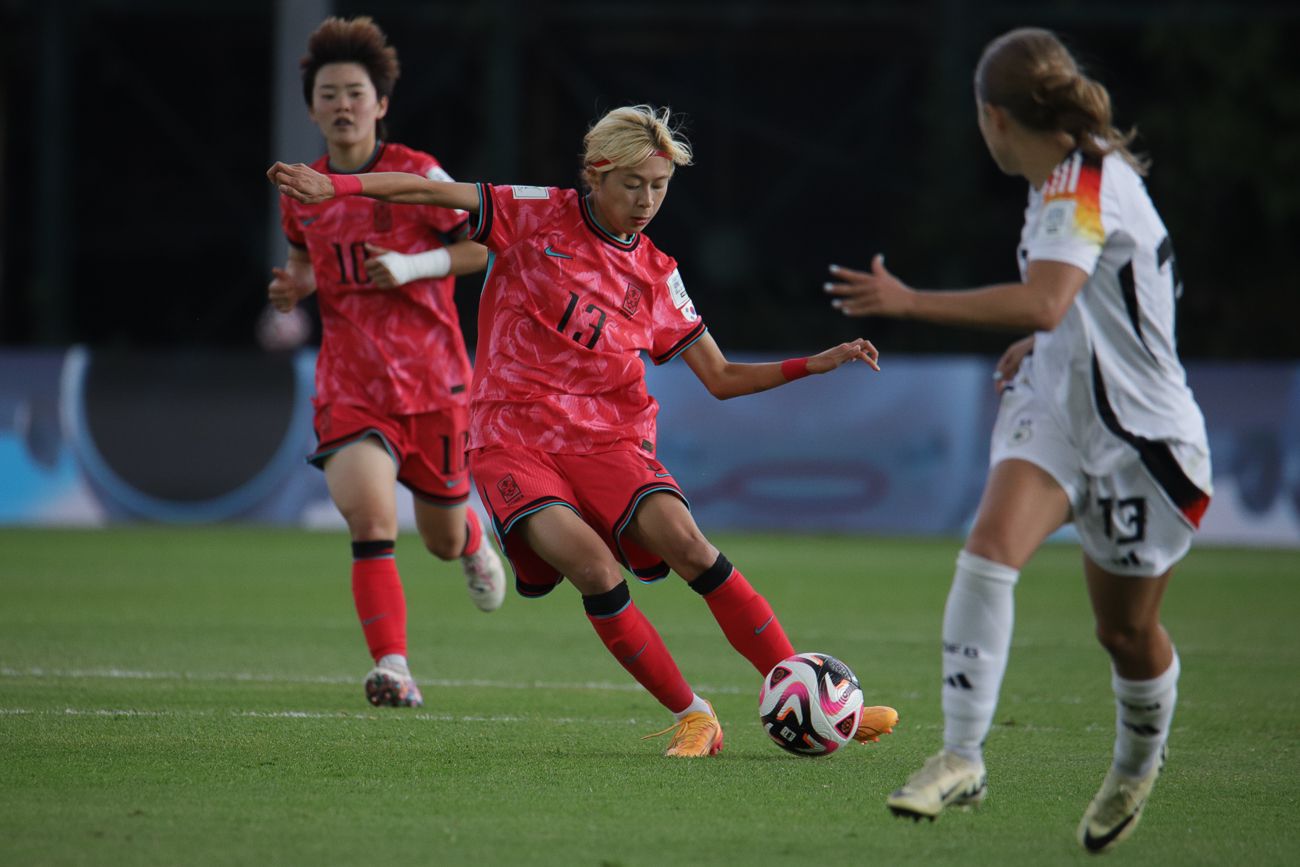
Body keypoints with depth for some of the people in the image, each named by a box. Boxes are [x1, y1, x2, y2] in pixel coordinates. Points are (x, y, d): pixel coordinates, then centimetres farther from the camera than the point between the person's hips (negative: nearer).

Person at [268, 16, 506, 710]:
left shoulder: (416, 176, -9)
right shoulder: (301, 192, 4)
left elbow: (486, 245, -4)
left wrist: (412, 267, -19)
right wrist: (295, 288, 0)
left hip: (432, 379, -1)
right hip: (349, 385, 1)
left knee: (442, 540, 13)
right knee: (369, 516, -25)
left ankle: (472, 539, 52)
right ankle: (394, 668, -26)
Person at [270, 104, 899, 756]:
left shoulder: (655, 276, 10)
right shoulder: (538, 218, 3)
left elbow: (721, 379, 13)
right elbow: (429, 193, 0)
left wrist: (817, 364, 0)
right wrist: (334, 185, -13)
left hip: (609, 439, 2)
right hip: (513, 439, -2)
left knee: (685, 543, -24)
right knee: (593, 567, -27)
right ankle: (691, 719, -15)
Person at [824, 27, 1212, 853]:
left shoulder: (1086, 182, -20)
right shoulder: (1064, 181, 7)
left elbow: (1045, 302, -36)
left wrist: (910, 302, -34)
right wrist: (1033, 349, 18)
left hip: (1139, 435, -7)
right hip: (1053, 405, 7)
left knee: (1128, 631, 9)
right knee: (991, 546, -21)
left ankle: (1137, 766, 38)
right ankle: (962, 755, -23)